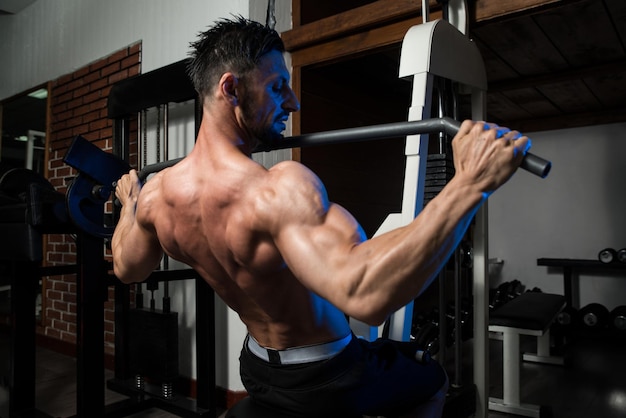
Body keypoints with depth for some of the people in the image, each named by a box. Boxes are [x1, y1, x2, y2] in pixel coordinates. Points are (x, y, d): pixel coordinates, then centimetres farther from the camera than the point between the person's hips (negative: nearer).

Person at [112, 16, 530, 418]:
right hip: (327, 380, -6)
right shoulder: (278, 189, -36)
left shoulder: (156, 193, -11)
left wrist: (129, 202, 26)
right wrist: (470, 183, -47)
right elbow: (365, 294, -51)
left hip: (258, 371, 6)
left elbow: (127, 267, 9)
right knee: (433, 382, 24)